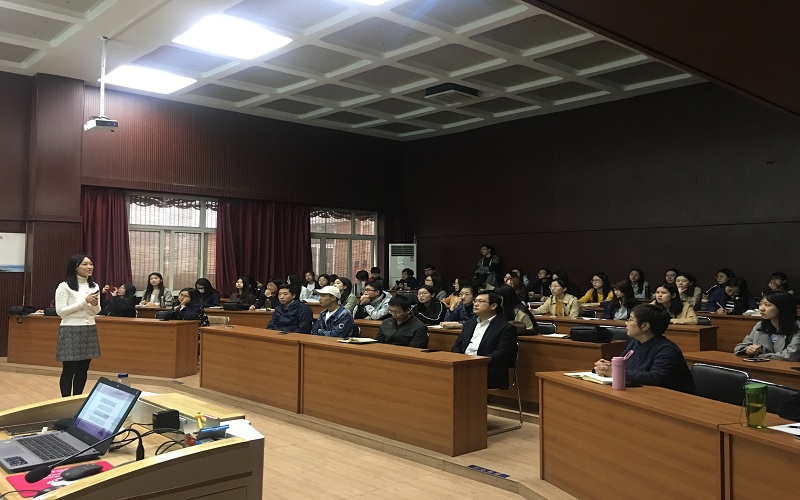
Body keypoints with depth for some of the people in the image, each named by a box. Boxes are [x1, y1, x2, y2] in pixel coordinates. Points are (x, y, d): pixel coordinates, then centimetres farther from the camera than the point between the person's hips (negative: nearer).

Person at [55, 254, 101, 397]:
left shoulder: (94, 286, 10)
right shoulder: (64, 286, -8)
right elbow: (60, 311, -13)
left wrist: (95, 304, -9)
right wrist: (84, 301, -18)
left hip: (89, 330, 6)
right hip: (71, 331, -6)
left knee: (83, 369, 9)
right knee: (69, 370, 0)